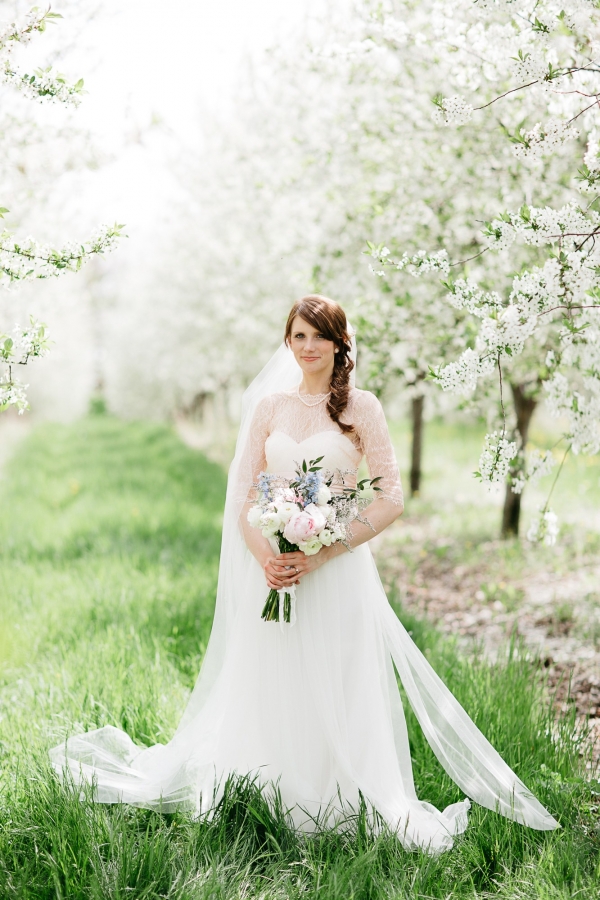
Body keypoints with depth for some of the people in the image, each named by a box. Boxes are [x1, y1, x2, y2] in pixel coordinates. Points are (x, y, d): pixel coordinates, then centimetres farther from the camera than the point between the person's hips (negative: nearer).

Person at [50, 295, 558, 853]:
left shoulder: (360, 407, -1)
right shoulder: (268, 405, 8)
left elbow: (390, 500, -5)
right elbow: (243, 493, 8)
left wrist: (321, 555, -14)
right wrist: (263, 557, -10)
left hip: (337, 572, -3)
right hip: (273, 569, 3)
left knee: (340, 695, -1)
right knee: (268, 693, 8)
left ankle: (344, 804, 13)